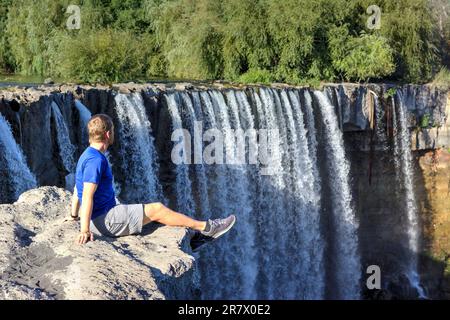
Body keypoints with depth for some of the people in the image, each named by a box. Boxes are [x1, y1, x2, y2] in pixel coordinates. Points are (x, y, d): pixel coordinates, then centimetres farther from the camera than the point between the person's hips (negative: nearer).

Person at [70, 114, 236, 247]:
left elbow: (77, 188, 19)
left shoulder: (88, 156, 11)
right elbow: (87, 196, -27)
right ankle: (207, 228, 6)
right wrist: (85, 230, -29)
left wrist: (74, 216, 26)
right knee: (156, 209, -4)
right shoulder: (96, 159, -22)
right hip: (105, 220, -11)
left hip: (101, 216, 11)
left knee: (154, 209, 16)